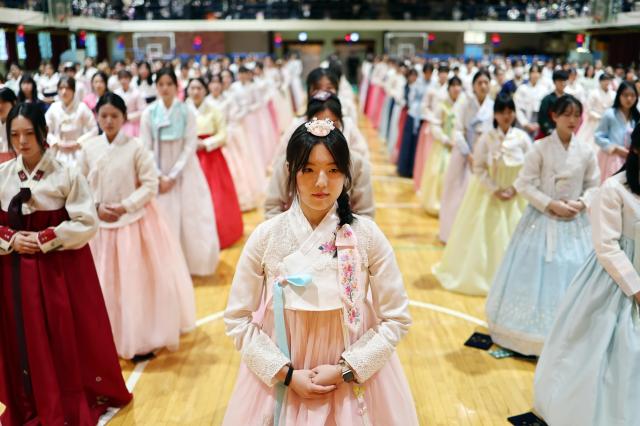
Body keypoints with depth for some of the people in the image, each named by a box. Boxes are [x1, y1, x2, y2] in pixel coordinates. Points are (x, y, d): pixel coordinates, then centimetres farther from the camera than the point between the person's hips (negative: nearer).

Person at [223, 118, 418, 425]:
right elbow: (238, 319, -5)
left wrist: (345, 369, -12)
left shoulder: (367, 235, -12)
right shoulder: (266, 237, -12)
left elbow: (396, 317, -6)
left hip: (355, 373, 0)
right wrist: (287, 373, -12)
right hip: (280, 377, 0)